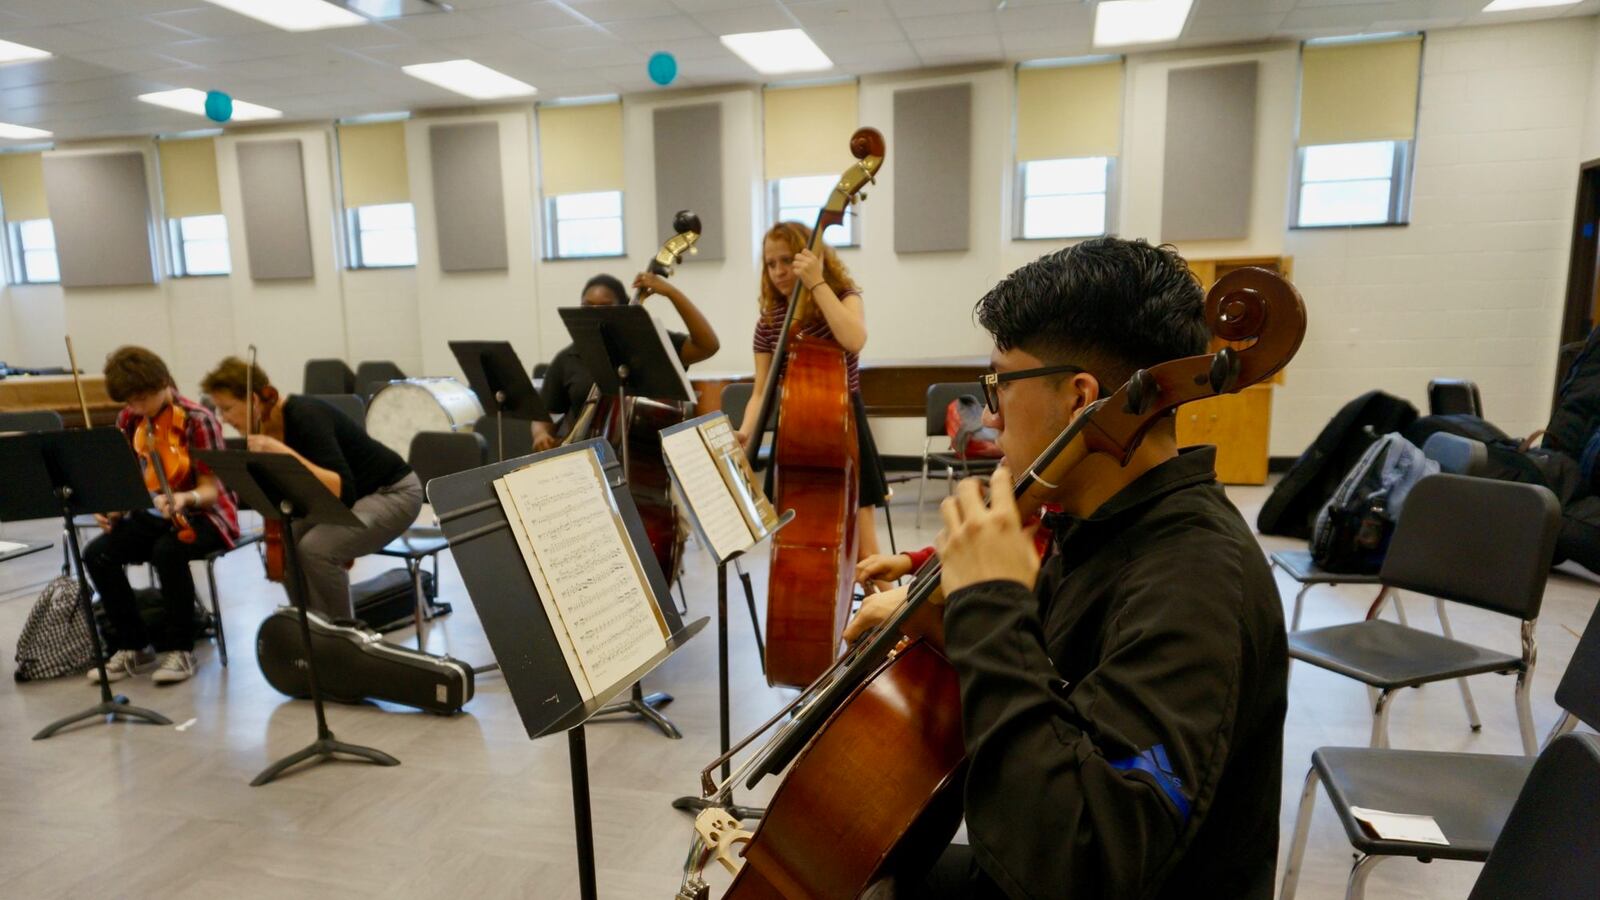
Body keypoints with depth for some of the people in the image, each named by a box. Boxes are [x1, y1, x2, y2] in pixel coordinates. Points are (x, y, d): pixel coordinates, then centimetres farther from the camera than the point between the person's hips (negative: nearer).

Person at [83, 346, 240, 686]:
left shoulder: (197, 420, -15)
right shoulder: (129, 420, 2)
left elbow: (210, 489, -15)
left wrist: (184, 498, -37)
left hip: (201, 516, -6)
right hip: (151, 515, 6)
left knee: (168, 551, -34)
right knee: (97, 553, -18)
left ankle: (179, 649, -17)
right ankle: (133, 645, -2)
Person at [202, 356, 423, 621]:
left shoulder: (306, 416, -26)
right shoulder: (268, 427, -1)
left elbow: (343, 490, -35)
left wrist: (284, 453, -37)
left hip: (394, 493, -9)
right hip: (353, 498, 9)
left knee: (315, 548, -26)